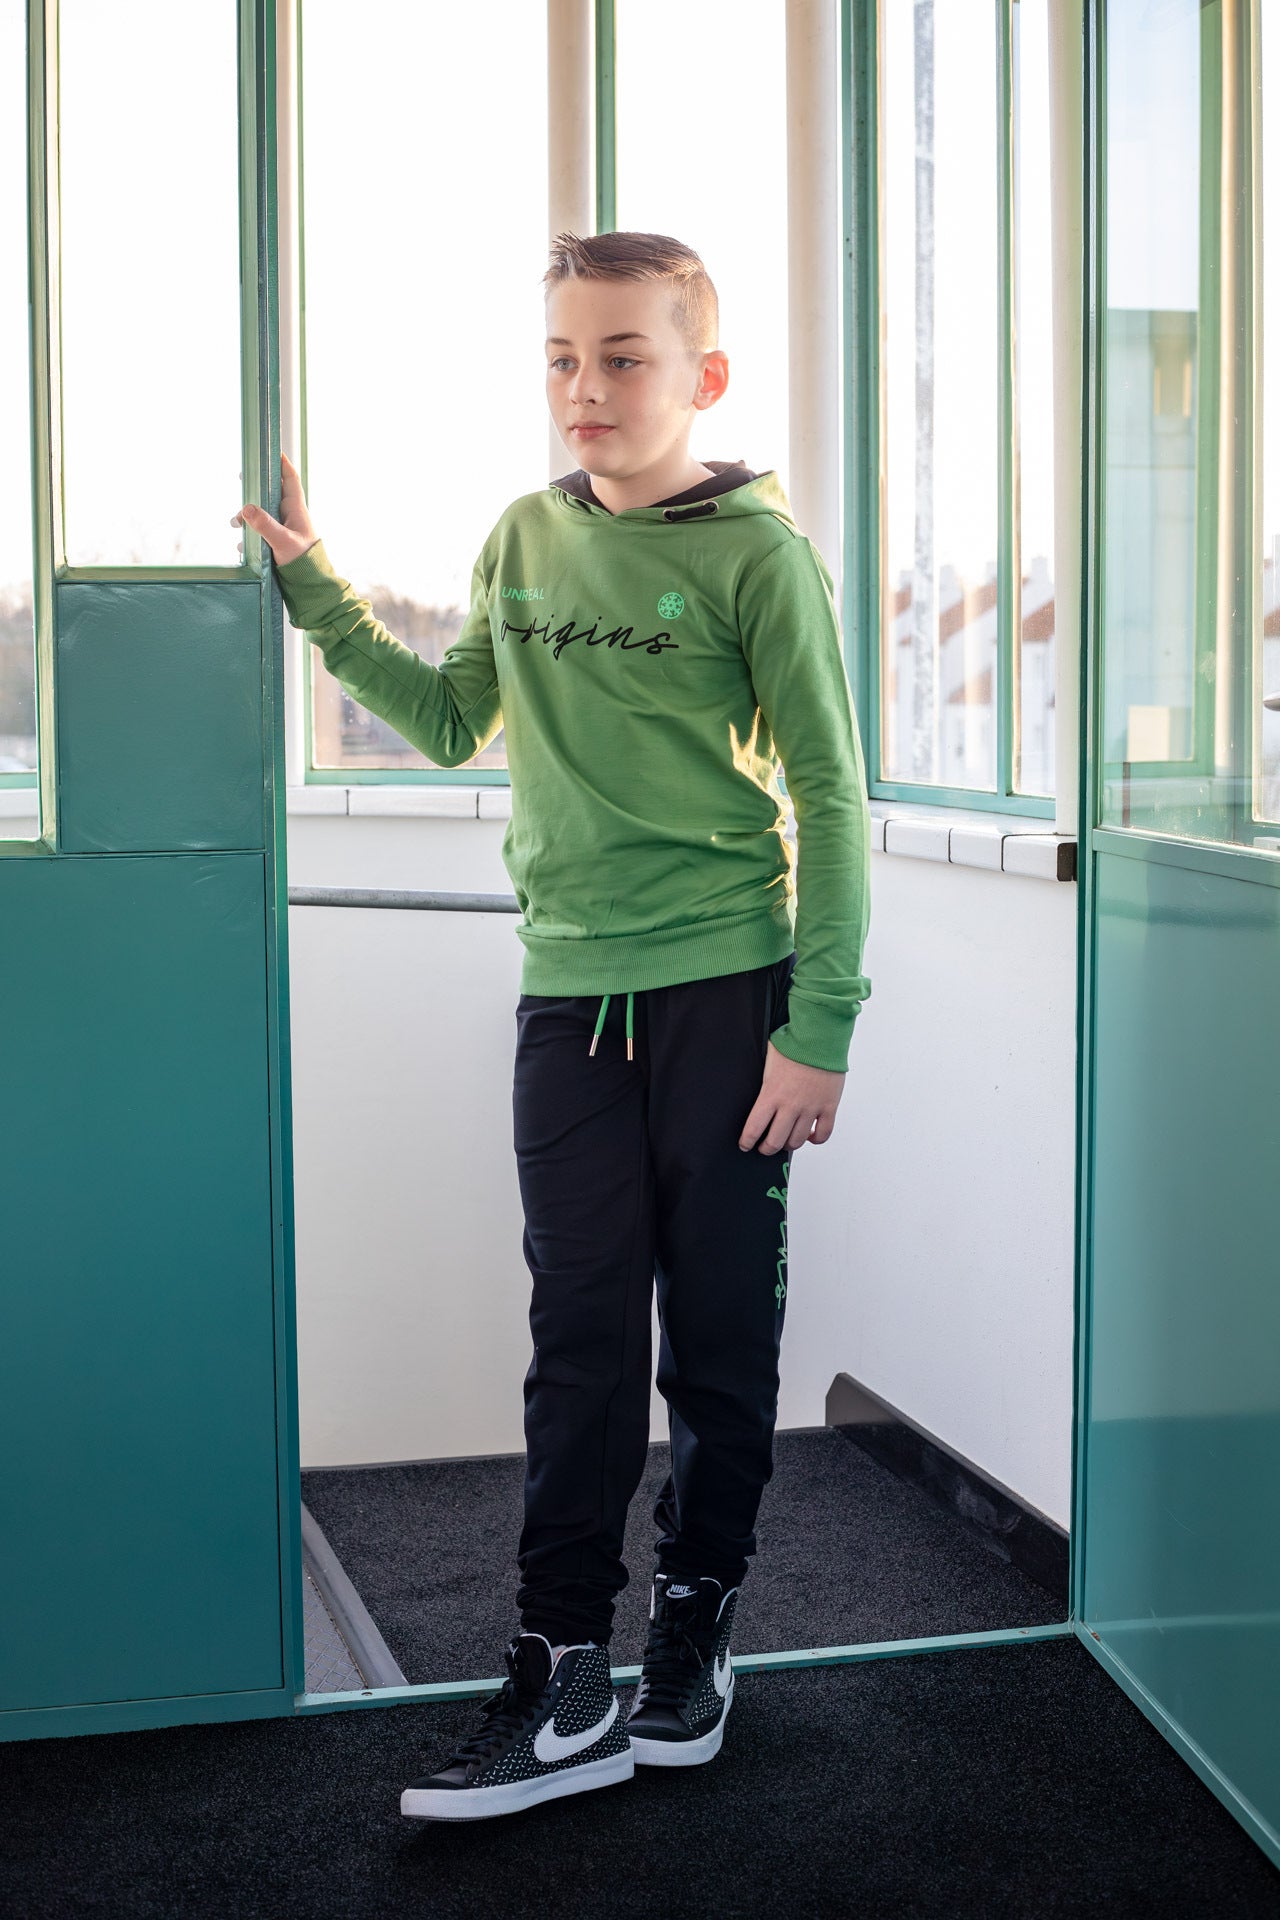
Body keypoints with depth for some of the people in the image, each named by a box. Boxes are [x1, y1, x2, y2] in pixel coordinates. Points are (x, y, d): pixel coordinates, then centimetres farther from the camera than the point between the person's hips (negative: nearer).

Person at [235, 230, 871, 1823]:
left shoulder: (757, 553, -6)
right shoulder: (524, 539, 10)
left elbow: (829, 795, -7)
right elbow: (449, 723, 20)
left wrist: (817, 1030, -11)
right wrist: (315, 590, 12)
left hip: (727, 987, -4)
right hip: (568, 990, 4)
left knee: (721, 1331, 6)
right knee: (582, 1338, 5)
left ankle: (695, 1622, 24)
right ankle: (565, 1673, 10)